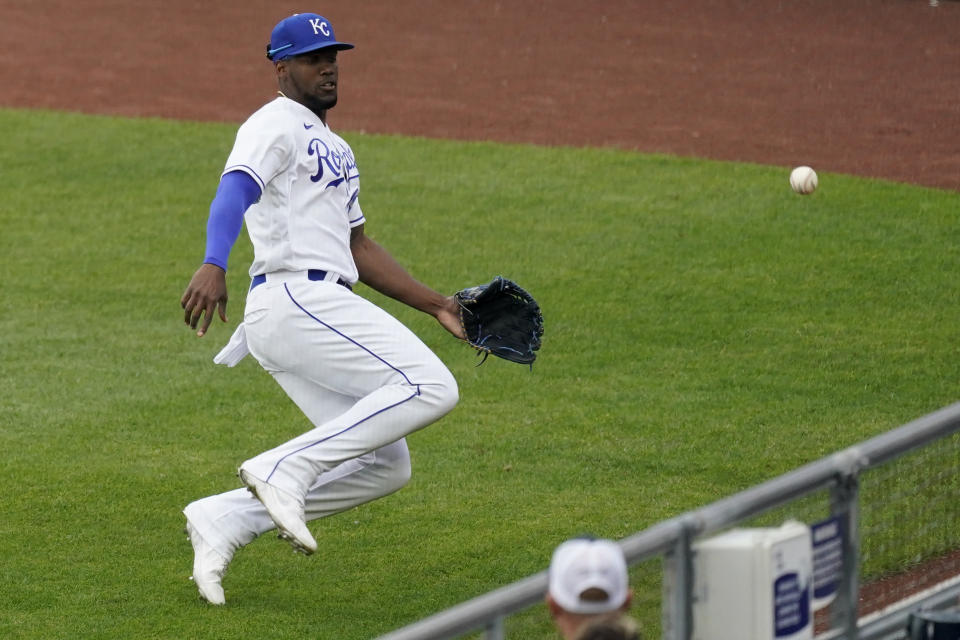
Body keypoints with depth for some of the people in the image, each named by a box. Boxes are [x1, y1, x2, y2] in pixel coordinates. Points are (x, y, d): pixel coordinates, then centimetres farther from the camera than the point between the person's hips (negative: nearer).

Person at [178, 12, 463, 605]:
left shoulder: (336, 150, 28)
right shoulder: (276, 125, -2)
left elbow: (359, 248, 32)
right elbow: (235, 189, -21)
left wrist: (437, 305, 25)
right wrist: (214, 265, -41)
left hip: (323, 308, 10)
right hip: (295, 298, -10)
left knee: (386, 465, 6)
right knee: (430, 387, -20)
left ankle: (226, 518, 4)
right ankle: (286, 469, -20)